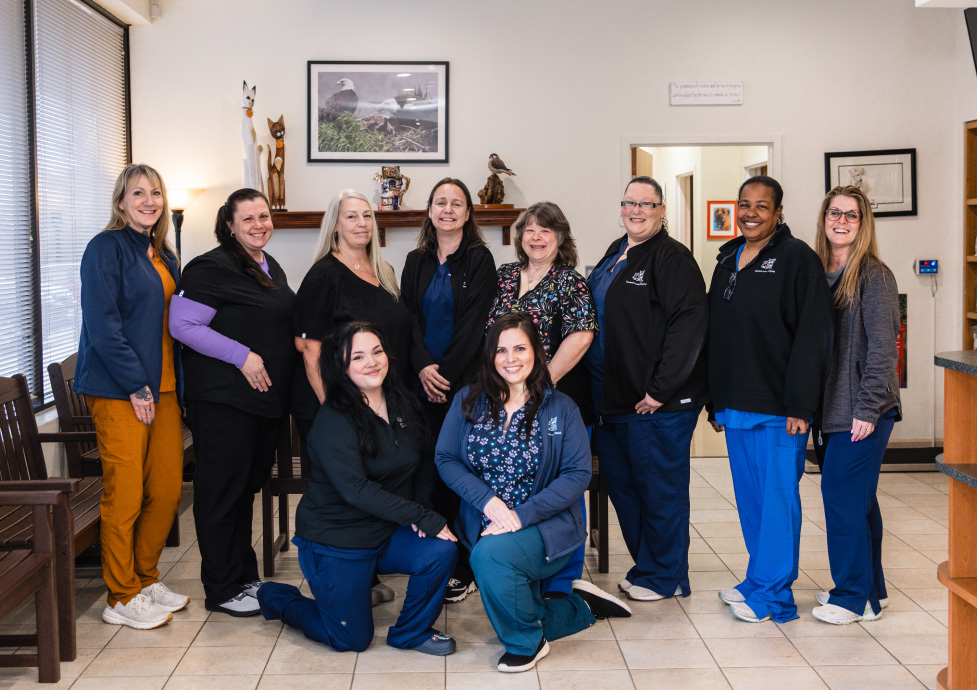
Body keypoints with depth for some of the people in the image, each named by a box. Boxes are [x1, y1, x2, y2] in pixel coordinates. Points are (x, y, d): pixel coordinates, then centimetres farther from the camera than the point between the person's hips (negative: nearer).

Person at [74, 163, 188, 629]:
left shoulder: (164, 256, 18)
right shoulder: (107, 248, -6)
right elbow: (102, 324, -14)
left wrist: (178, 385, 11)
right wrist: (135, 386, -16)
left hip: (164, 389, 8)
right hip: (120, 391, -8)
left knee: (168, 490, 8)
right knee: (125, 496, -2)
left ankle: (146, 579, 25)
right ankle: (122, 598, 10)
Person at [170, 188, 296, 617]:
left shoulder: (271, 268, 16)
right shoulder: (211, 269, -11)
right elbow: (182, 325, -17)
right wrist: (242, 356, -20)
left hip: (267, 399, 9)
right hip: (224, 400, -9)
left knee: (248, 487, 17)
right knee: (222, 491, 0)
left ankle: (245, 576, 28)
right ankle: (222, 590, 10)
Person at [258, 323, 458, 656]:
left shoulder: (404, 405, 2)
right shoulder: (333, 421, -19)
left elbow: (425, 464, 11)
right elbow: (356, 490, -27)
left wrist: (420, 507, -9)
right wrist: (425, 518, -28)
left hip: (389, 531, 5)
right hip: (335, 539, -5)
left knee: (442, 551, -22)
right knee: (352, 640, 4)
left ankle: (410, 632, 5)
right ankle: (276, 597, 29)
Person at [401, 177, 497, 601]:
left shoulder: (479, 259, 1)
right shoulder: (416, 262, 13)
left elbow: (475, 324, -6)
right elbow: (409, 317, 6)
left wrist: (446, 375, -11)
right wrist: (423, 366, -10)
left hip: (465, 383, -4)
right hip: (425, 385, 4)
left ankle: (463, 569, 3)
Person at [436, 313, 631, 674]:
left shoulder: (560, 408, -5)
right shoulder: (468, 401, 1)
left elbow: (578, 473, -11)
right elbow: (445, 458, -3)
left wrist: (522, 515, -21)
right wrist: (489, 501, -18)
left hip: (545, 526, -4)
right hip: (484, 524, 4)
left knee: (490, 553, -33)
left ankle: (527, 642, -6)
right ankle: (584, 605, 36)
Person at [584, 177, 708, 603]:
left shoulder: (672, 258, -12)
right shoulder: (615, 253, 16)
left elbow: (689, 323, -21)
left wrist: (660, 389, -22)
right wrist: (600, 388, 18)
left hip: (656, 403, -9)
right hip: (612, 398, 9)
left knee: (659, 487, 2)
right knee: (620, 482, 16)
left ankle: (665, 576, 16)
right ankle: (646, 565, 31)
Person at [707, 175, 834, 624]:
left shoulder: (797, 258, -7)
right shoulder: (728, 261, 15)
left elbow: (811, 337, -13)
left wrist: (800, 405, -18)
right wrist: (715, 401, 16)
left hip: (778, 408, -7)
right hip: (736, 407, 7)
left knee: (777, 497, -1)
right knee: (750, 498, 14)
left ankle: (771, 595, 8)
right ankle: (759, 581, 26)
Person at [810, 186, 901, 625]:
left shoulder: (874, 276, -8)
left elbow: (882, 346, -13)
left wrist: (867, 408, -17)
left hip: (863, 409, -7)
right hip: (829, 407, 7)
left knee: (841, 493, -7)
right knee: (857, 497, 13)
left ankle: (853, 597, 5)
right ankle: (870, 589, 24)